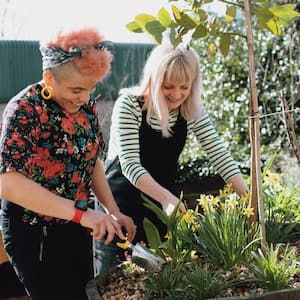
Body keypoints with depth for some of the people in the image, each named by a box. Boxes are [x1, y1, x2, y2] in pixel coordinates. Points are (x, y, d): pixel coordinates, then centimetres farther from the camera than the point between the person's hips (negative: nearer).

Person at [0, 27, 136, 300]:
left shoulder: (86, 102, -2)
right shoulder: (25, 111, -23)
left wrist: (113, 212, -3)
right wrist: (81, 213, -38)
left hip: (76, 227, 7)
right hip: (34, 234, -7)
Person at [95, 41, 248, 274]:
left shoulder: (193, 111, -6)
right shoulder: (129, 104, -19)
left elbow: (219, 155, -9)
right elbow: (130, 164, -26)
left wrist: (249, 198, -21)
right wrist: (166, 197, -39)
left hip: (165, 202, 4)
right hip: (122, 202, -3)